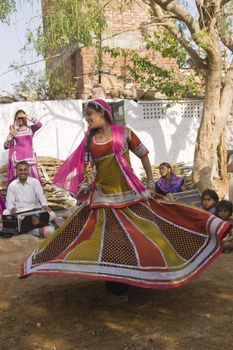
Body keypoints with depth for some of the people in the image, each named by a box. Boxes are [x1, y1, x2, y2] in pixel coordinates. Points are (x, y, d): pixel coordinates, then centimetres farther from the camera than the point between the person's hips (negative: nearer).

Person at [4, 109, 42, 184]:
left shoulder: (31, 129, 9)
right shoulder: (13, 131, 8)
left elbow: (39, 125, -13)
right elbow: (6, 147, 3)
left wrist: (27, 117, -12)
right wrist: (11, 135, -10)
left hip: (30, 159, 1)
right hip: (18, 160, -1)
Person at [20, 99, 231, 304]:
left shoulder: (124, 132, 0)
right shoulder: (89, 141, 6)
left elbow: (143, 154, 6)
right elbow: (89, 169, 3)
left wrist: (151, 183, 3)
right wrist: (84, 186, -16)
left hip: (130, 194, -1)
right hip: (103, 198, 1)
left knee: (140, 235, 0)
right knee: (110, 240, 4)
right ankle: (116, 288, 21)